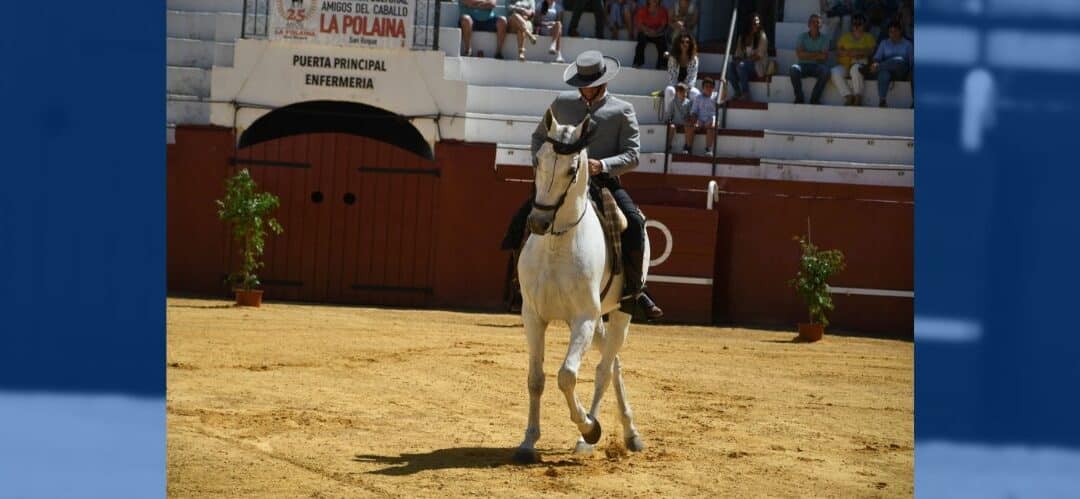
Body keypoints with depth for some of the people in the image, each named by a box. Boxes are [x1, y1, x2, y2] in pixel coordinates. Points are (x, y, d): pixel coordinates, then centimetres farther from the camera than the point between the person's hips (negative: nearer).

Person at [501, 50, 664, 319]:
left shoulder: (622, 111, 2)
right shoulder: (562, 103, 11)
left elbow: (632, 155, -4)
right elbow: (539, 137, 21)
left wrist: (602, 165, -22)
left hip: (604, 182, -2)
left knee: (633, 223, -27)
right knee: (523, 217, -16)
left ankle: (634, 289, -16)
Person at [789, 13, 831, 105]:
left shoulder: (824, 38, 8)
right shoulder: (802, 37, 7)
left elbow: (824, 57, -3)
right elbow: (799, 54, -7)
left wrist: (808, 55, -9)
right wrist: (817, 54, -8)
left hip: (817, 66, 0)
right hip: (804, 65, 0)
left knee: (825, 71, -34)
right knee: (794, 69, -34)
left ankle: (814, 99, -24)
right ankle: (799, 98, -24)